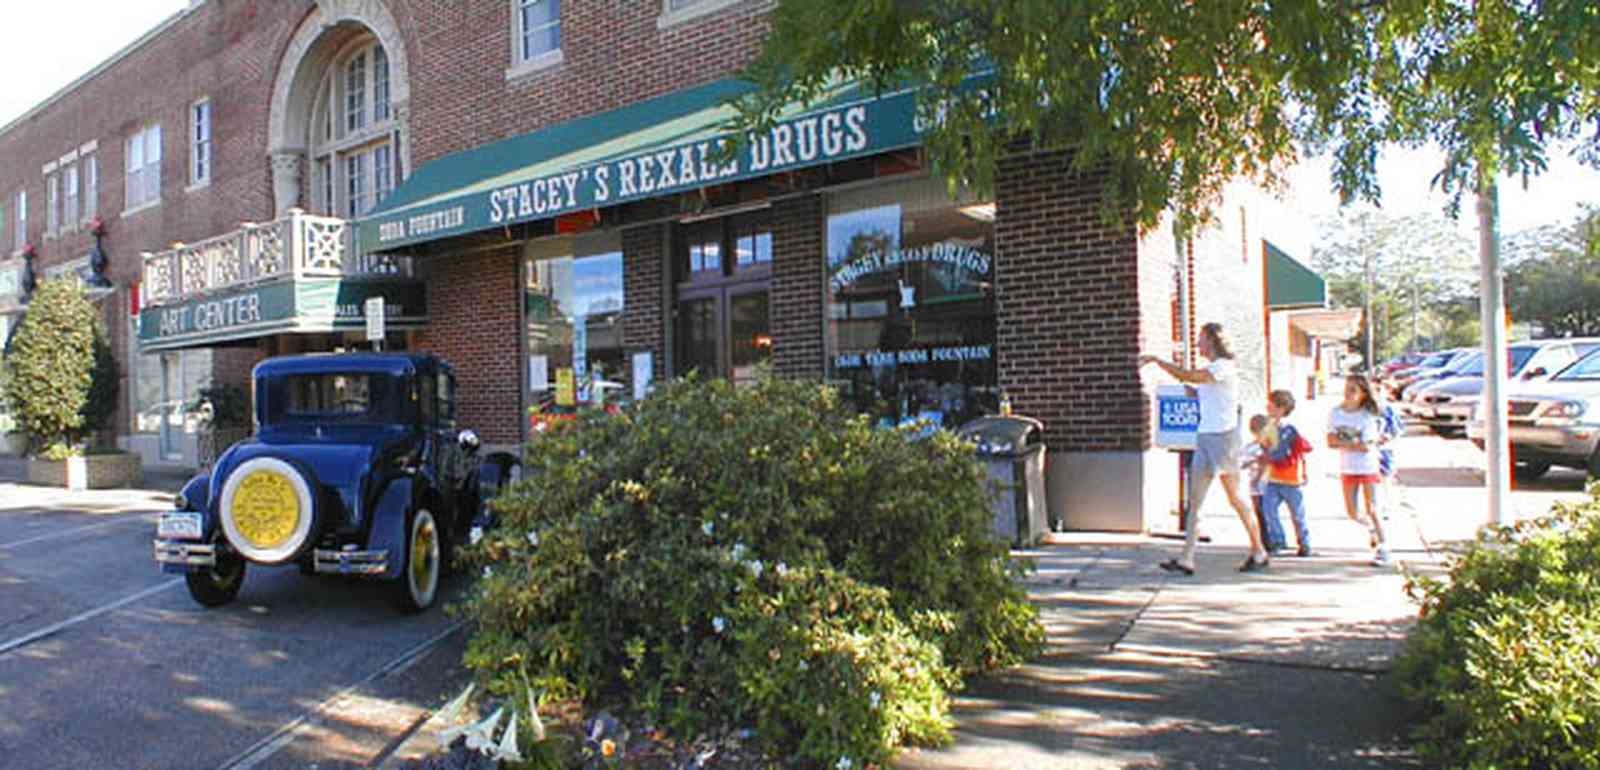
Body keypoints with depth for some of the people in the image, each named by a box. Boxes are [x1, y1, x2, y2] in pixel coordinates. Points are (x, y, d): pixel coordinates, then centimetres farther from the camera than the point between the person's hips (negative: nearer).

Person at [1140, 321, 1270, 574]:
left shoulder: (1224, 367, -12)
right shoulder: (1210, 370, 16)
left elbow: (1186, 375, -22)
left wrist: (1155, 359, -16)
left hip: (1223, 437, -9)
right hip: (1204, 437, 9)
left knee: (1235, 498, 1)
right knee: (1194, 501, 1)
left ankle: (1259, 553, 17)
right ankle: (1186, 560, -1)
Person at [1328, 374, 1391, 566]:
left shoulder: (1368, 415, -13)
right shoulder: (1336, 413, -1)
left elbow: (1366, 446, -20)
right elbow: (1331, 441, -7)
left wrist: (1343, 443, -13)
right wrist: (1355, 443, -17)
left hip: (1368, 467, -4)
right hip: (1347, 469, 4)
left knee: (1371, 510, -4)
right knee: (1352, 513, 8)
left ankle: (1383, 548, 9)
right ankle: (1372, 528, 39)